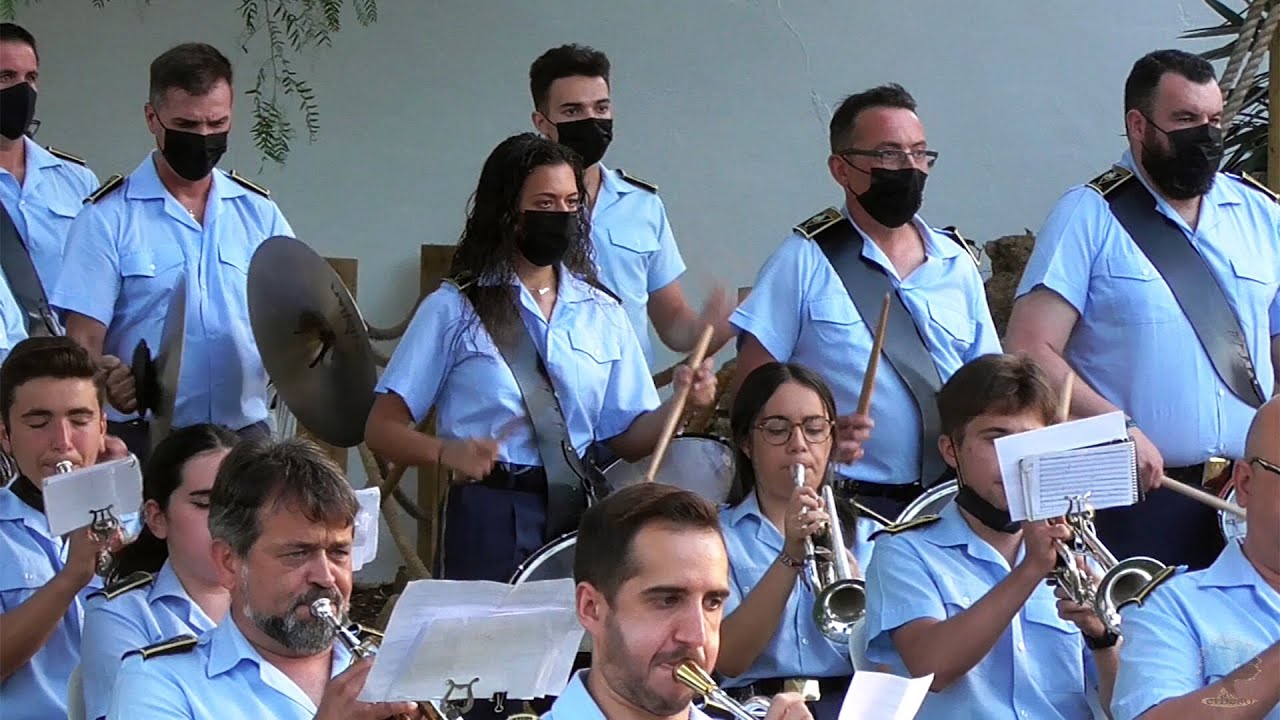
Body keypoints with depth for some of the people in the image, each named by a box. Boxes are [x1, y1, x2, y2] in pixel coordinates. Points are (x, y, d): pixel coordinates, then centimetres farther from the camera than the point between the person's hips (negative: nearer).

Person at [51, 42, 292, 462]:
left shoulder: (259, 212, 10)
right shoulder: (108, 218, -2)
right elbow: (84, 339, -8)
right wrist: (107, 381, -29)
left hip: (245, 434, 3)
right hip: (144, 442, -3)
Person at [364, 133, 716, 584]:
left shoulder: (602, 314, 12)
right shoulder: (454, 310, 0)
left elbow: (627, 439, 11)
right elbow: (383, 428, -2)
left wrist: (679, 407, -9)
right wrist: (445, 452, -22)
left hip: (578, 515, 3)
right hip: (488, 517, -3)